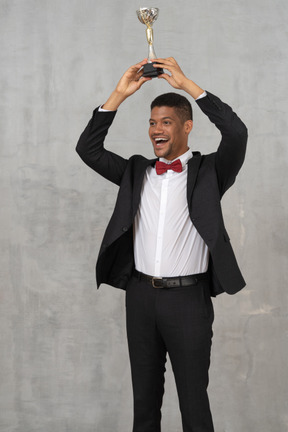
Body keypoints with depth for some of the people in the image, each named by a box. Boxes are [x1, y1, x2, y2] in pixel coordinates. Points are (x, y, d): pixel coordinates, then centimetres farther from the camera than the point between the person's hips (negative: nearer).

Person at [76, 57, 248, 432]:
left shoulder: (208, 171, 0)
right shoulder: (136, 171, 12)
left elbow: (237, 133, -17)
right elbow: (88, 149, 5)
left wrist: (187, 84, -16)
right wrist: (119, 95, -4)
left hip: (187, 297, -4)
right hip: (141, 294, 4)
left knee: (193, 398, 3)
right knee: (144, 396, 13)